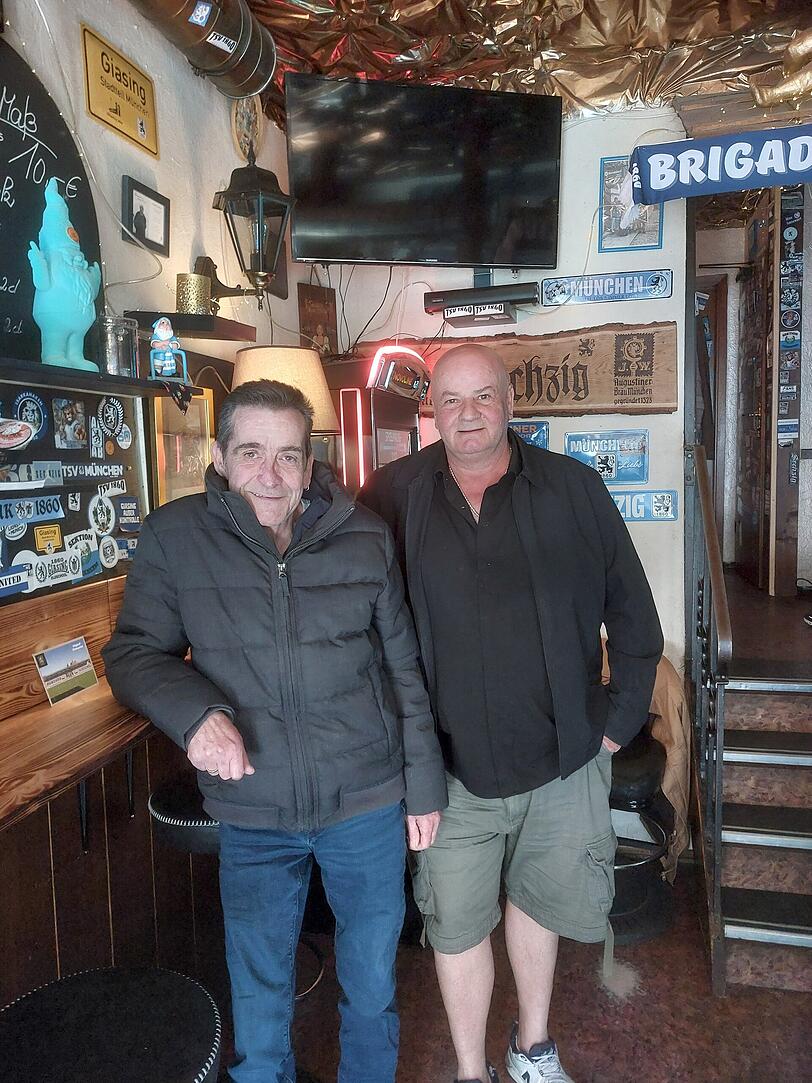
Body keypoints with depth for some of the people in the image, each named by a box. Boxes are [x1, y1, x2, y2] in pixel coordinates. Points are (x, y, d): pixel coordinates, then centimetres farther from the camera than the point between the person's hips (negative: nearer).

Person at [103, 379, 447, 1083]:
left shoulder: (366, 537, -5)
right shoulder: (173, 538, -9)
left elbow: (404, 671, 2)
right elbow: (133, 653, -3)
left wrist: (424, 784, 5)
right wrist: (194, 710, -23)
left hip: (368, 802, 1)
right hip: (252, 814, 0)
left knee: (373, 984, 20)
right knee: (259, 1000, 17)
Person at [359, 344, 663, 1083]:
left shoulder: (575, 489, -5)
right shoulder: (395, 495, -6)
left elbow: (633, 613, 2)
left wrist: (621, 719, 0)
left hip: (563, 758, 1)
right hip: (451, 765, -1)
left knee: (537, 899, 22)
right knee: (457, 923, 13)